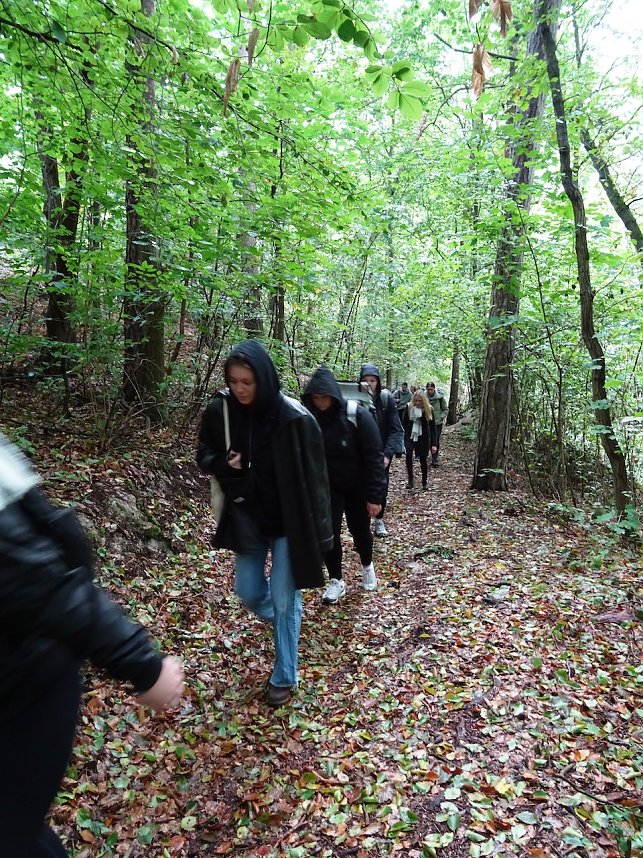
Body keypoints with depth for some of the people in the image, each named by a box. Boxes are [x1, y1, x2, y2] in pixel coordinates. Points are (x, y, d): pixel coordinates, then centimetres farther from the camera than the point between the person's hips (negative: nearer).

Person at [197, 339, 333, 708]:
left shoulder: (294, 418, -21)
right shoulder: (219, 411, -8)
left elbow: (314, 477, -15)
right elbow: (205, 455, 8)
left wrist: (318, 534, -13)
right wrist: (224, 464, -16)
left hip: (288, 521, -4)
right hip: (247, 516, 4)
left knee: (284, 600, 5)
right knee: (248, 591, 14)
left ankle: (284, 677, 27)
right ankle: (282, 621, 49)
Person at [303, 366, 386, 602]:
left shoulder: (358, 416, -23)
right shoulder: (310, 418, -12)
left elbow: (374, 457, -20)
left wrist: (374, 496, -20)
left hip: (358, 486, -2)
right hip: (328, 485, 2)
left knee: (360, 530, 12)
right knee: (328, 531, -2)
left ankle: (367, 566, 42)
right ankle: (336, 581, 17)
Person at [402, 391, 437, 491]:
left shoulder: (429, 409, -8)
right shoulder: (408, 407, -7)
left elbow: (432, 427, -4)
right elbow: (403, 423, -1)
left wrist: (433, 444, -7)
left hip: (423, 438, 0)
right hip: (410, 437, 0)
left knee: (423, 460, 5)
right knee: (409, 455, -21)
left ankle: (424, 483, 22)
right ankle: (410, 479, -7)